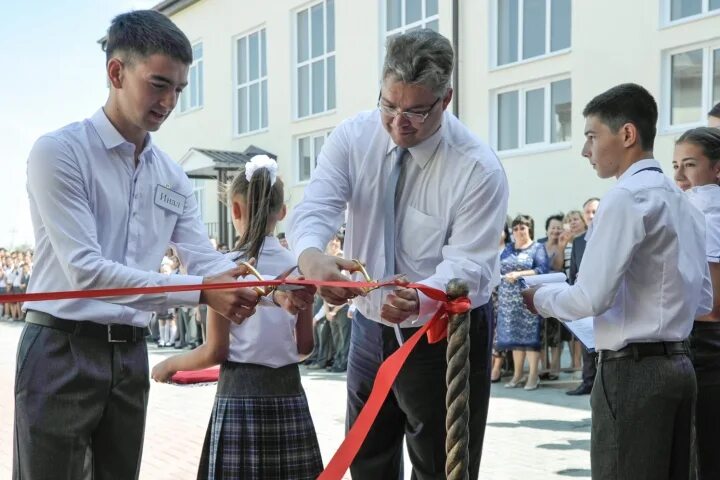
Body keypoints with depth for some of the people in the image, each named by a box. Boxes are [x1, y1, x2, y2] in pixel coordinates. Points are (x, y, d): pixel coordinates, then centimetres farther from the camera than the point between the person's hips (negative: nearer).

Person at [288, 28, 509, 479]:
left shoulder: (478, 168, -20)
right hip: (371, 325, 4)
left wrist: (420, 299, -45)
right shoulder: (352, 137, -9)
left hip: (446, 335, -4)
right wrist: (311, 255, -44)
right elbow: (315, 208, -19)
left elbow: (467, 263, -23)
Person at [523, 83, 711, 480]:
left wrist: (539, 298, -1)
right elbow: (702, 301, 18)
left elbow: (592, 298, -18)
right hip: (677, 365, 9)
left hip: (632, 371, -9)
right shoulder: (682, 201, 13)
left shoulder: (627, 197, -14)